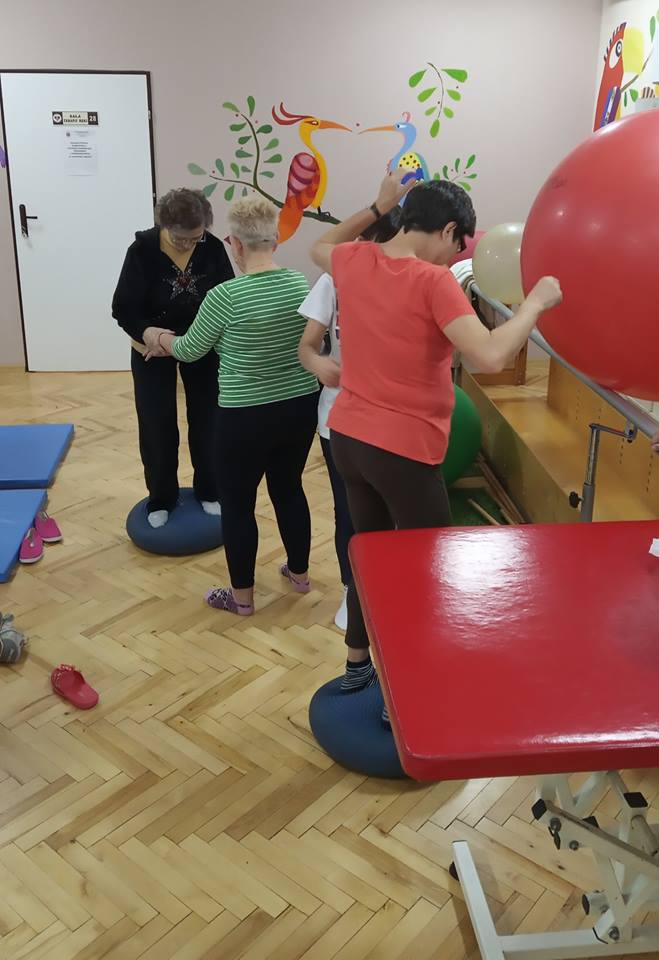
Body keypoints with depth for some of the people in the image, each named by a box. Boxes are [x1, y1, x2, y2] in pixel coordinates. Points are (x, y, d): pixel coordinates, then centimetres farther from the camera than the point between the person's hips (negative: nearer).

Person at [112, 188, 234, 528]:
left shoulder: (213, 248, -16)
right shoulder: (142, 251, -21)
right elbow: (123, 309, -19)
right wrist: (146, 332, -40)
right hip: (153, 349, -1)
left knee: (207, 422, 8)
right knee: (158, 427, 4)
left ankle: (209, 492, 27)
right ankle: (161, 500, 22)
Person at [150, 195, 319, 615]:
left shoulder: (226, 296, -19)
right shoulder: (302, 285, -2)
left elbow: (191, 350, -3)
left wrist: (163, 340, 20)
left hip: (246, 417, -6)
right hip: (301, 407, 6)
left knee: (237, 501, 11)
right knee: (289, 488, 23)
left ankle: (242, 596, 24)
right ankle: (300, 573, 39)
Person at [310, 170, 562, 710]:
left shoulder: (355, 262, 2)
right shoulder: (433, 282, -18)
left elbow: (320, 248, 27)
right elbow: (491, 357, -28)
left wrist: (377, 208, 23)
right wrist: (536, 302, -13)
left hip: (348, 437, 8)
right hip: (404, 451, -7)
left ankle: (358, 666, 38)